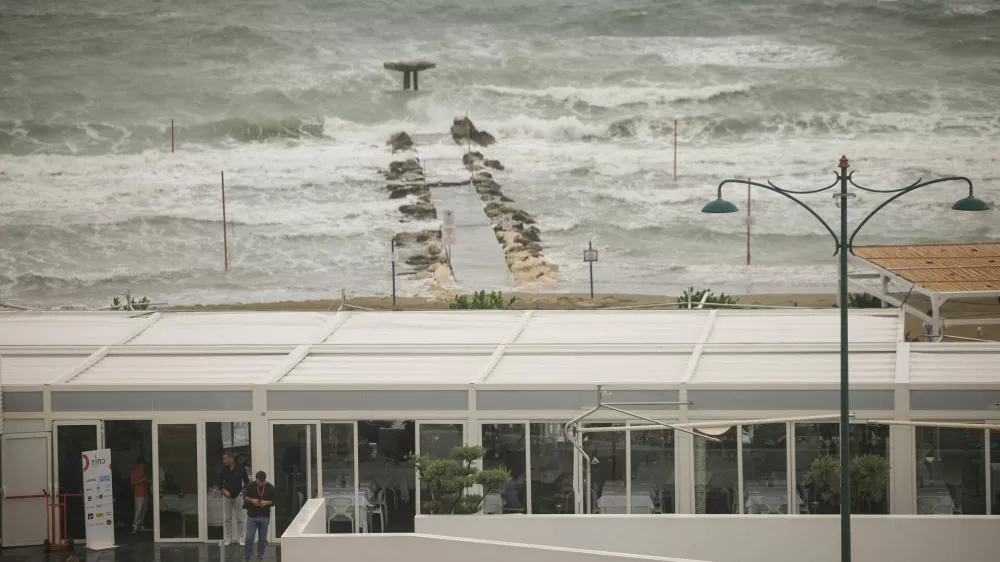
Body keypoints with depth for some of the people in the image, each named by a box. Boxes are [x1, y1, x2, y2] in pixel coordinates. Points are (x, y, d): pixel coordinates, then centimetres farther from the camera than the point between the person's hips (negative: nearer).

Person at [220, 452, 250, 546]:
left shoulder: (241, 469, -6)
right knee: (227, 519, 5)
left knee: (239, 519, 2)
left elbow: (247, 481, 3)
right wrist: (224, 490, -9)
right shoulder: (223, 470, 0)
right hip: (227, 497, 2)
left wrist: (242, 491, -7)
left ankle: (240, 538, 9)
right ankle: (227, 538, 12)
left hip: (238, 496, -2)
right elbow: (220, 482, 8)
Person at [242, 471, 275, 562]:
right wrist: (251, 500, -15)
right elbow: (245, 497, 5)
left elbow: (274, 501, 2)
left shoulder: (270, 487, -4)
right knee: (249, 538, -2)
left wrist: (266, 502, -18)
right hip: (252, 516, -1)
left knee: (263, 539, 8)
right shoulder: (251, 486, -5)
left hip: (264, 517, 1)